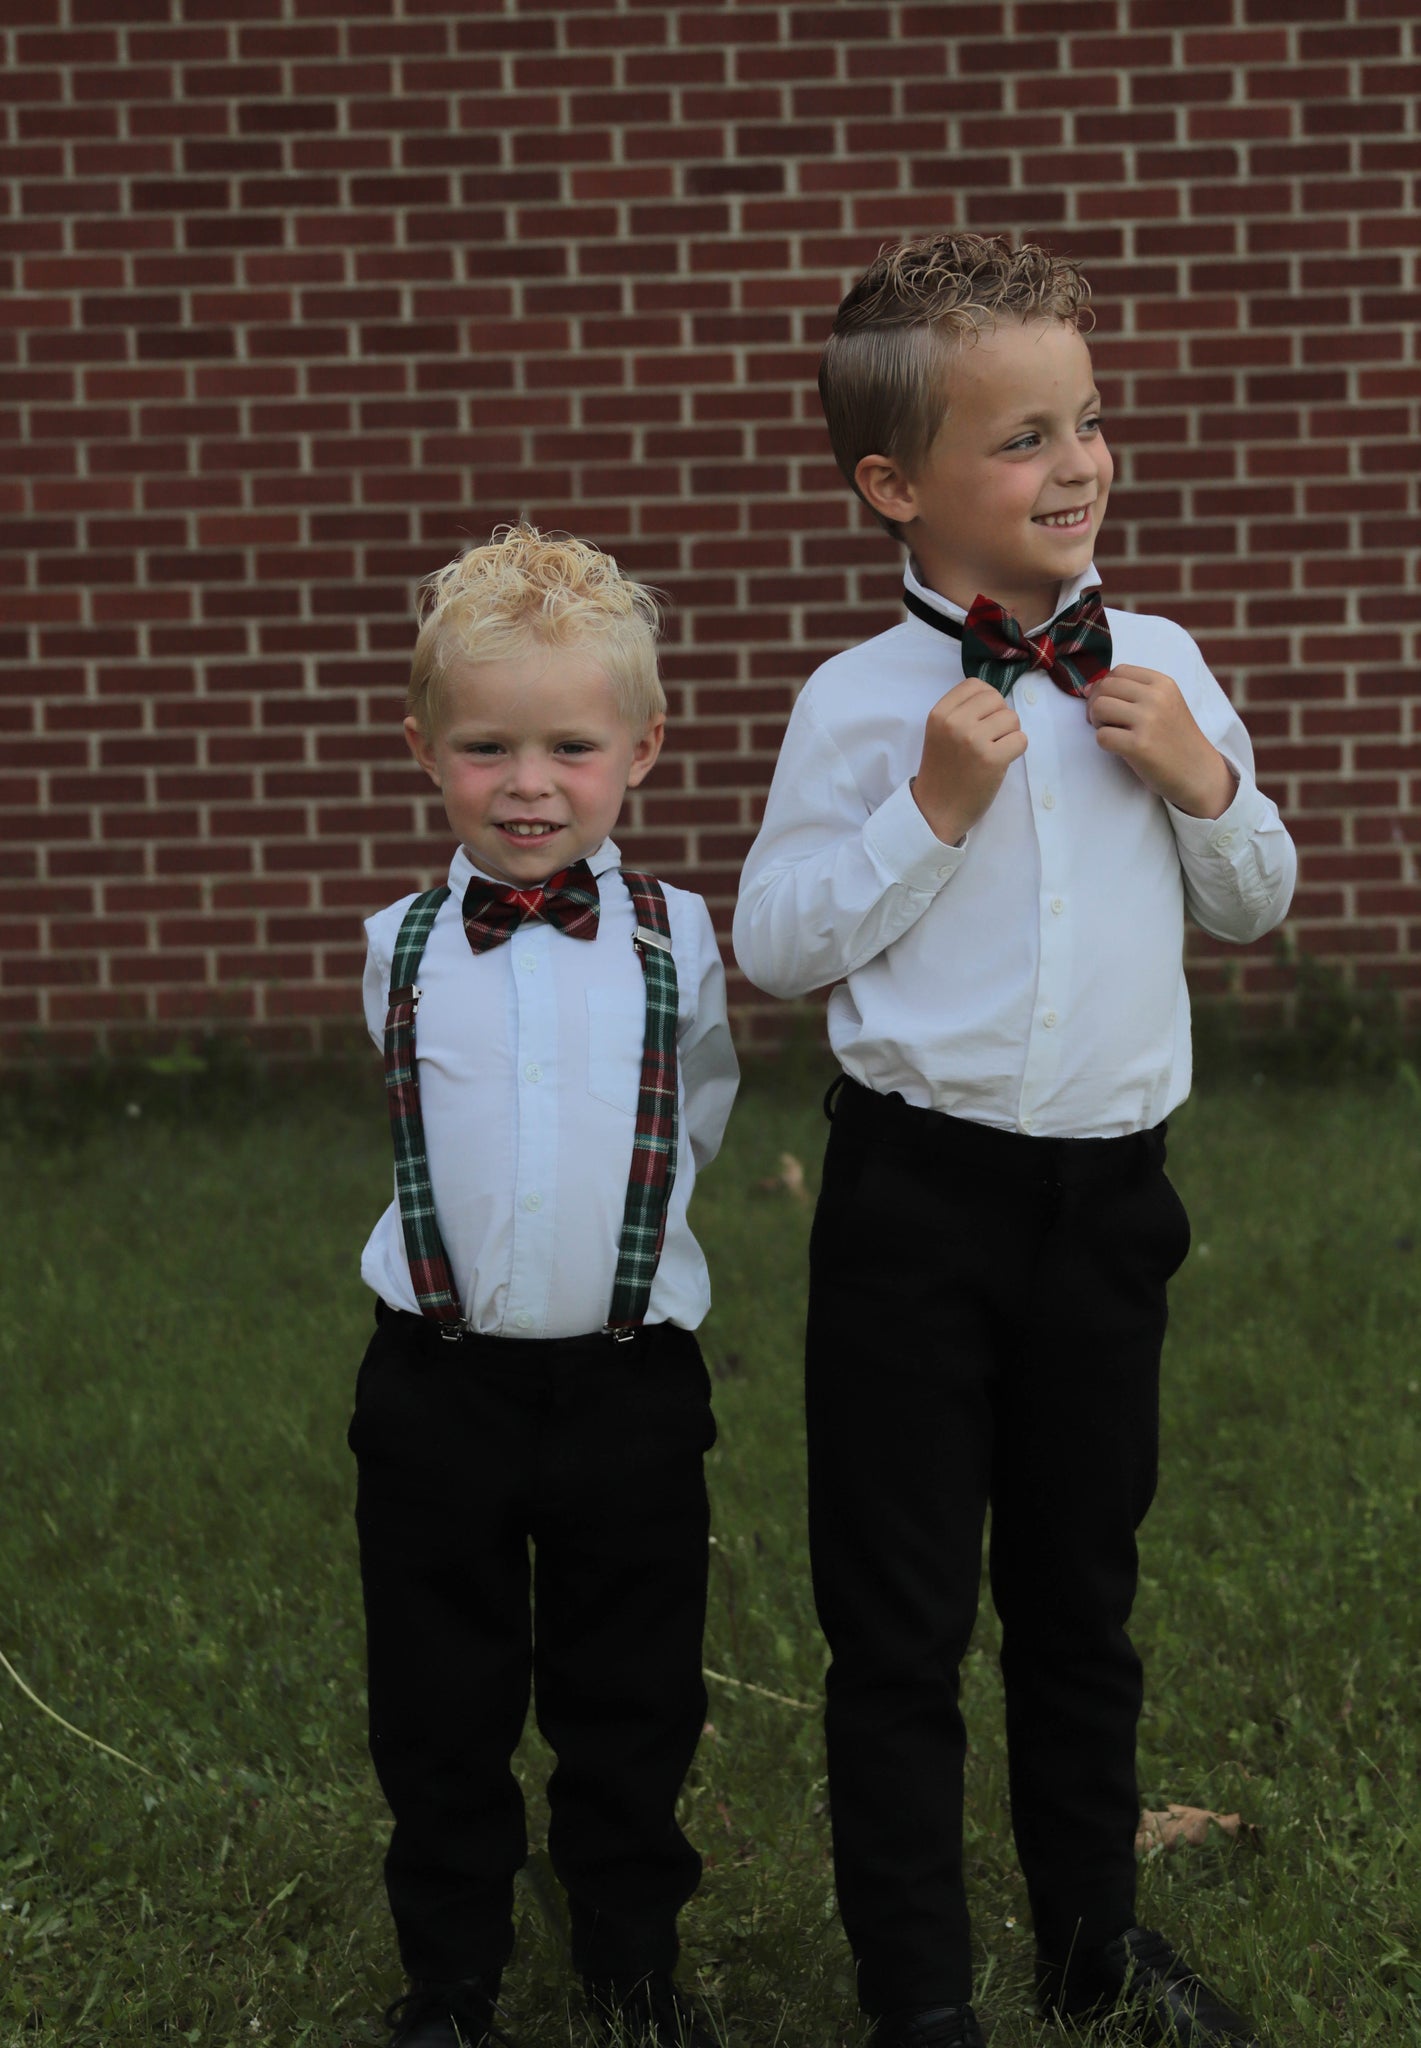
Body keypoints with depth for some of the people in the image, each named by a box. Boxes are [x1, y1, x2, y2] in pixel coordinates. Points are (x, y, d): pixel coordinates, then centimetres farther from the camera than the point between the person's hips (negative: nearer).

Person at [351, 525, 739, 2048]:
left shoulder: (675, 943, -2)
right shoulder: (399, 951, -1)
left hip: (628, 1378, 0)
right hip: (438, 1386, 0)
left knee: (632, 1706, 11)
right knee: (440, 1711, 10)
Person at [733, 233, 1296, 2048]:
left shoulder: (1155, 666, 2)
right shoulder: (861, 702, -9)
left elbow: (1257, 901, 12)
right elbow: (775, 944, -8)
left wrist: (1204, 782, -7)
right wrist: (928, 815, -17)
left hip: (1107, 1188, 4)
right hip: (919, 1198, -4)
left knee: (1082, 1589, 18)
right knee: (900, 1620, 5)